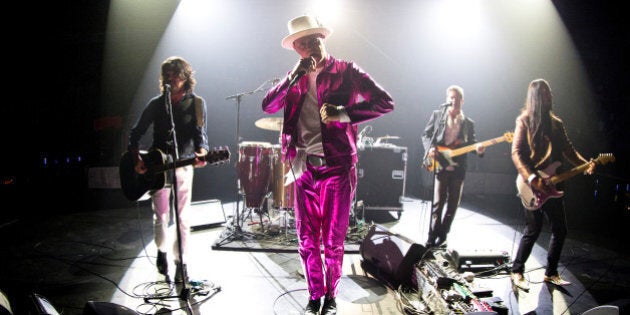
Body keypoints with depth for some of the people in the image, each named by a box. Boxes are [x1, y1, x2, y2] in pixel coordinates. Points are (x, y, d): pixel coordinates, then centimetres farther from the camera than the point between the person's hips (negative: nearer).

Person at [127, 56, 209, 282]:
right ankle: (162, 250, 31)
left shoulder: (197, 103, 2)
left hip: (183, 166, -1)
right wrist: (137, 158, -5)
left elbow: (200, 134, -4)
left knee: (182, 218, -1)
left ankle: (181, 263, 12)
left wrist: (201, 153, -25)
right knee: (161, 217, 3)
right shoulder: (156, 104, 6)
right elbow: (136, 133, 9)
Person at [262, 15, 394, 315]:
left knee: (333, 242, 6)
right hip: (304, 169, 4)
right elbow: (267, 106, 3)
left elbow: (385, 102, -8)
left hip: (337, 169, -3)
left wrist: (344, 113, -20)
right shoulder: (296, 78, 12)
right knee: (306, 241, 8)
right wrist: (294, 77, -9)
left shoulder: (346, 71, -1)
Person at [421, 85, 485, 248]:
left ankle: (442, 237, 19)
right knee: (438, 202, -8)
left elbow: (471, 144, 12)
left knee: (453, 204, 6)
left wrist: (478, 149, -11)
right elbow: (426, 134, 8)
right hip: (440, 166, -3)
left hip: (458, 168, 3)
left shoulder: (468, 123, 11)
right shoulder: (437, 114, 6)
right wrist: (430, 148, -10)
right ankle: (432, 237, 0)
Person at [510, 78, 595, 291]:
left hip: (552, 185, 6)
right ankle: (517, 272, 10)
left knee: (560, 229, 7)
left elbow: (567, 149, 14)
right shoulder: (525, 121, -3)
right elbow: (516, 153, -11)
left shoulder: (556, 123, 15)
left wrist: (584, 164, -5)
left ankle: (551, 273, 22)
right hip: (532, 185, -6)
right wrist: (532, 178, -22)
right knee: (533, 230, -6)